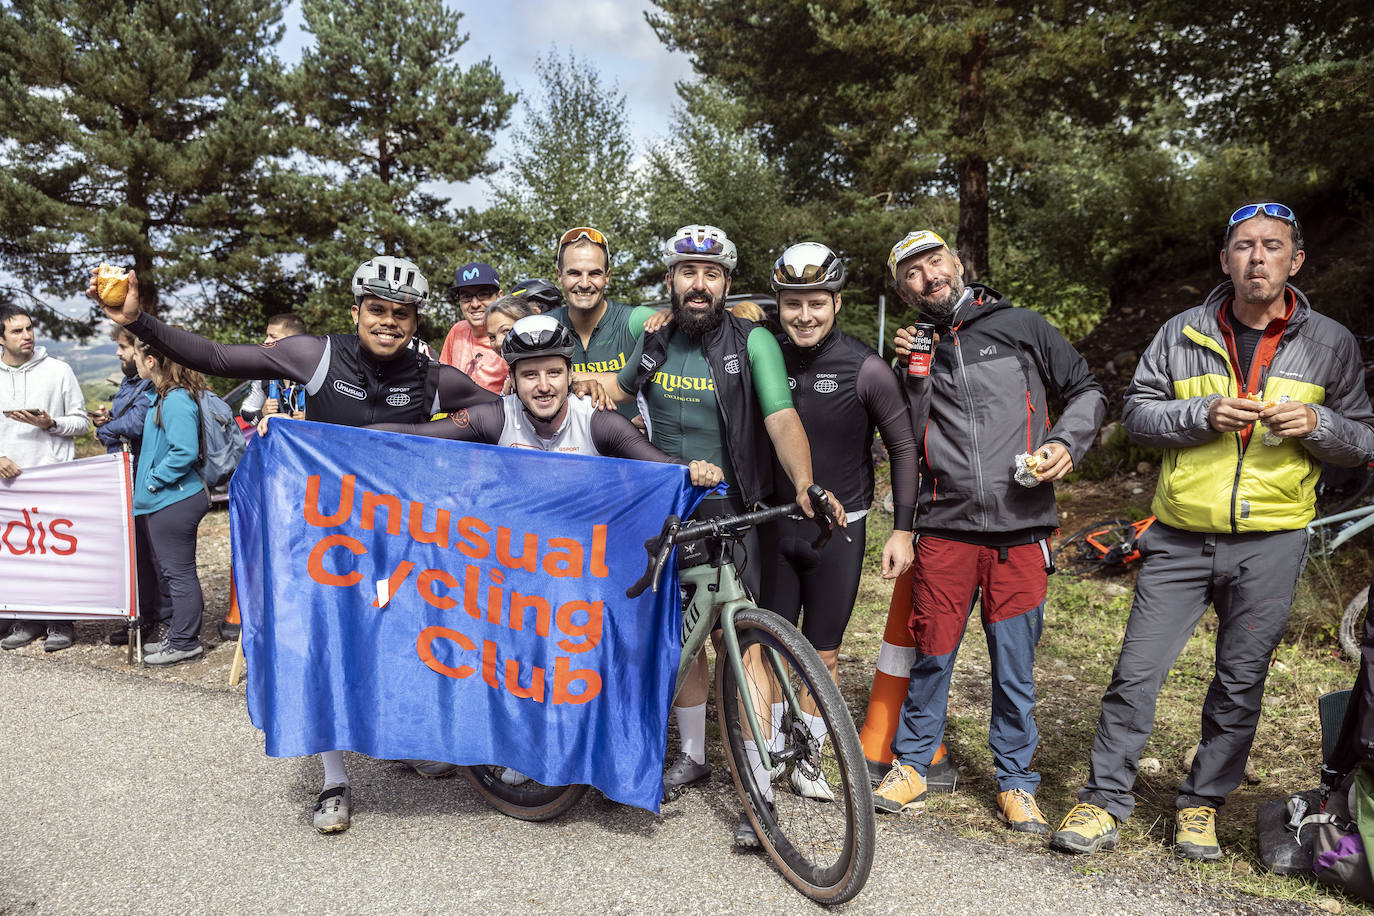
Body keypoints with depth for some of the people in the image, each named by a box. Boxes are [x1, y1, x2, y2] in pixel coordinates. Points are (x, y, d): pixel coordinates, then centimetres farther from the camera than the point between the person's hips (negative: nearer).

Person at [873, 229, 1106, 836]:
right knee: (932, 654, 6)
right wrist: (916, 376, -5)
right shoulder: (915, 352, 12)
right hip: (945, 529, 1)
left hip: (1019, 531, -1)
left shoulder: (1020, 327, 6)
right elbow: (910, 443, 5)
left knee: (1014, 666, 6)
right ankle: (911, 763, 25)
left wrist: (1066, 442, -6)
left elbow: (1087, 391, 12)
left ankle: (1016, 780, 23)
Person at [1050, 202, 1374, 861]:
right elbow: (1136, 413, 2)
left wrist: (1315, 424, -13)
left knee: (1240, 684, 9)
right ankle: (1105, 801, 12)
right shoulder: (1182, 334, 4)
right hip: (1181, 537, 0)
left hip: (1270, 541, 1)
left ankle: (1202, 803, 27)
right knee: (1136, 671, -1)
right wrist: (1203, 414, -16)